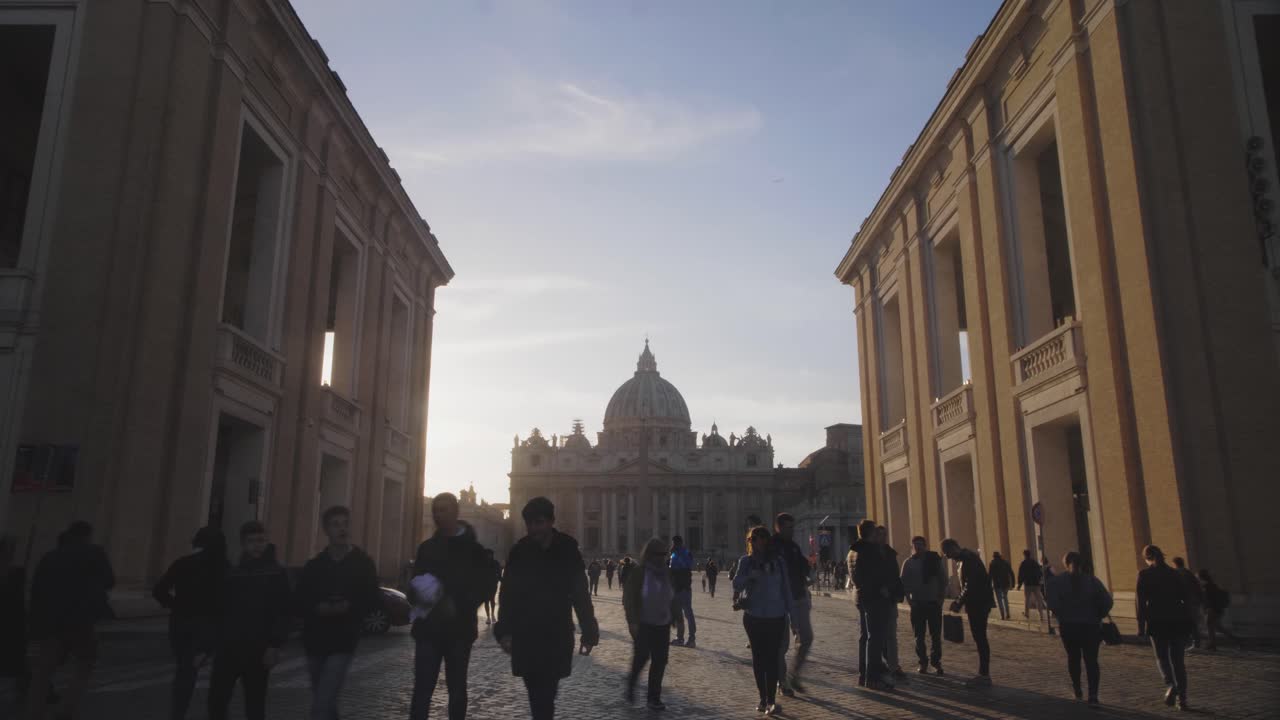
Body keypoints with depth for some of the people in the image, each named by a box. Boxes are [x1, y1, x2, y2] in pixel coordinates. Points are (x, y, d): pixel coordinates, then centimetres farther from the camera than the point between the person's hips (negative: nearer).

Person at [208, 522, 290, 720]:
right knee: (216, 700, 4)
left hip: (258, 651, -4)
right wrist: (207, 646, 10)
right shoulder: (233, 573, 9)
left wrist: (274, 645, -16)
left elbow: (282, 614, -7)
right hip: (228, 648, 4)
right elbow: (219, 612, 12)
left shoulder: (276, 574, -2)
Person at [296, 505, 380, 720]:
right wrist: (318, 608, -16)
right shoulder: (314, 566, 7)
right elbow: (299, 602, 5)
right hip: (315, 642, 4)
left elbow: (372, 600, 1)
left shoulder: (363, 563, 0)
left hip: (343, 643, -4)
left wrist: (349, 607, -18)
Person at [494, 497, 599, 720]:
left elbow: (581, 595, 1)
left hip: (557, 637, 0)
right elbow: (507, 595, -2)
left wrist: (589, 632, -1)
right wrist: (505, 630, -10)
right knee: (538, 694, 2)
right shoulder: (519, 552, -2)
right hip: (525, 635, 1)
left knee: (545, 693, -5)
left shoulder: (568, 551, -3)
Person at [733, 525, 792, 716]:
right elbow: (737, 585, -9)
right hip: (753, 617, 1)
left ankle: (771, 700, -1)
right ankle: (763, 699, 19)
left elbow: (785, 589, 5)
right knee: (758, 658, 9)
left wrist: (790, 613, 3)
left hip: (776, 617, -1)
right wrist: (749, 576, -28)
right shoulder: (746, 561, 0)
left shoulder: (778, 562, 0)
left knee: (771, 658, -5)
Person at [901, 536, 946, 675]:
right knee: (919, 635, 4)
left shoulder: (935, 560, 1)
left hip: (934, 602, -1)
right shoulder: (909, 563, 2)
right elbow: (904, 582, 2)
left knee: (936, 635, 2)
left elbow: (943, 579, 3)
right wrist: (908, 597, -8)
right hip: (917, 603, 1)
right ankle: (923, 662, 14)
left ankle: (936, 662, 12)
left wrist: (941, 597, -4)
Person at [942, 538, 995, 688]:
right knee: (980, 638, 11)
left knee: (980, 638, -6)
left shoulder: (968, 558, -15)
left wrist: (959, 604, -13)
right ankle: (984, 674, 16)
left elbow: (970, 585, -21)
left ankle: (984, 675, -2)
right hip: (979, 603, 10)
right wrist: (959, 601, 14)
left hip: (979, 603, -10)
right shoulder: (967, 557, 16)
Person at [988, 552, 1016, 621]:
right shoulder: (1006, 562, 8)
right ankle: (1007, 614, 15)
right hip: (1006, 583, 4)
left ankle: (1002, 616, -3)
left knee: (999, 599, 1)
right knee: (1005, 598, 19)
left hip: (997, 584, -4)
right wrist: (1012, 583, 9)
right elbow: (1011, 573, 6)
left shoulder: (992, 564, -4)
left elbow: (989, 575, -7)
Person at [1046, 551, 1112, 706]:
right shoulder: (1092, 580, -1)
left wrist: (1062, 615, -1)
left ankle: (1077, 690, 24)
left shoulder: (1056, 581, -5)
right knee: (1091, 660, 3)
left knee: (1073, 657, 18)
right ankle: (1093, 695, -7)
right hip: (1090, 626, 0)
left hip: (1068, 626, 0)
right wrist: (1097, 616, 4)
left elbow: (1052, 603, -17)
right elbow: (1107, 601, -9)